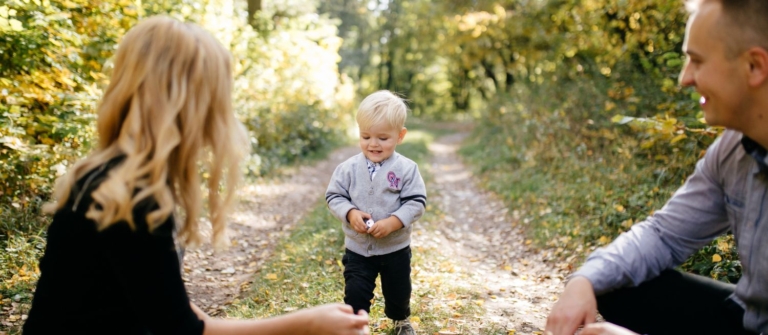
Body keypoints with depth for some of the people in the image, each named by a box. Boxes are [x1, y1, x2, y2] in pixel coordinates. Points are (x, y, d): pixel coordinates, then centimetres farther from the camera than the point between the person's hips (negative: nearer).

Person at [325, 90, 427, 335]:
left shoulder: (406, 169, -14)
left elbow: (416, 202, -15)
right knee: (355, 293, 1)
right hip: (358, 249, 0)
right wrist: (350, 213, -23)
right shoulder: (348, 168, -10)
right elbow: (334, 196, -4)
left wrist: (393, 222, -26)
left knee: (398, 291, 20)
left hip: (395, 248, 0)